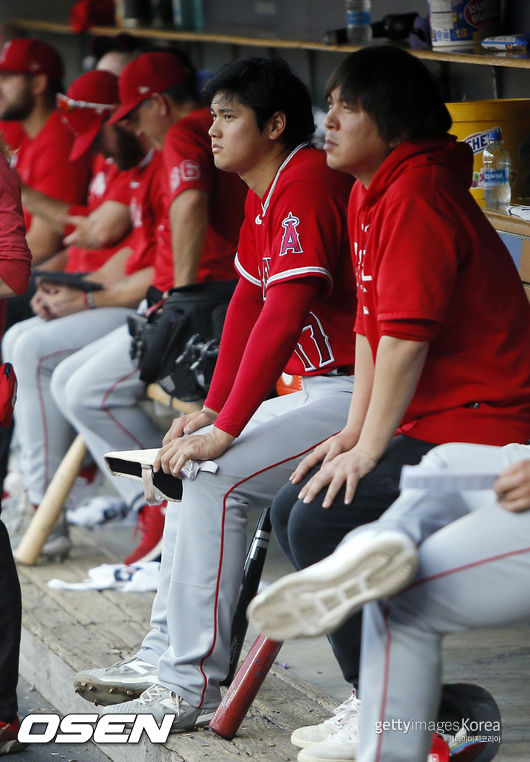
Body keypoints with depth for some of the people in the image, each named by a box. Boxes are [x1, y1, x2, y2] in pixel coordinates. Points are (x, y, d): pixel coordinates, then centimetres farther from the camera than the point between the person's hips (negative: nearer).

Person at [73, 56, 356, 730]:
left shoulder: (305, 185, -20)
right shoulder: (262, 193, 12)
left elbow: (282, 316, -27)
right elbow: (248, 304, 18)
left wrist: (225, 431, -27)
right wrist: (211, 410, 10)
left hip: (354, 391, -11)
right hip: (319, 389, 11)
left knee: (213, 479, -19)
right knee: (188, 467, 12)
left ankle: (191, 687, -15)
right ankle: (164, 655, 16)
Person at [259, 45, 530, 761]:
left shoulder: (417, 193, -19)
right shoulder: (372, 192, 13)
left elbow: (408, 336, -23)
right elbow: (371, 322, 18)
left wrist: (370, 449, -17)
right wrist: (353, 431, 11)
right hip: (427, 422, 11)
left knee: (323, 523, -19)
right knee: (293, 508, 8)